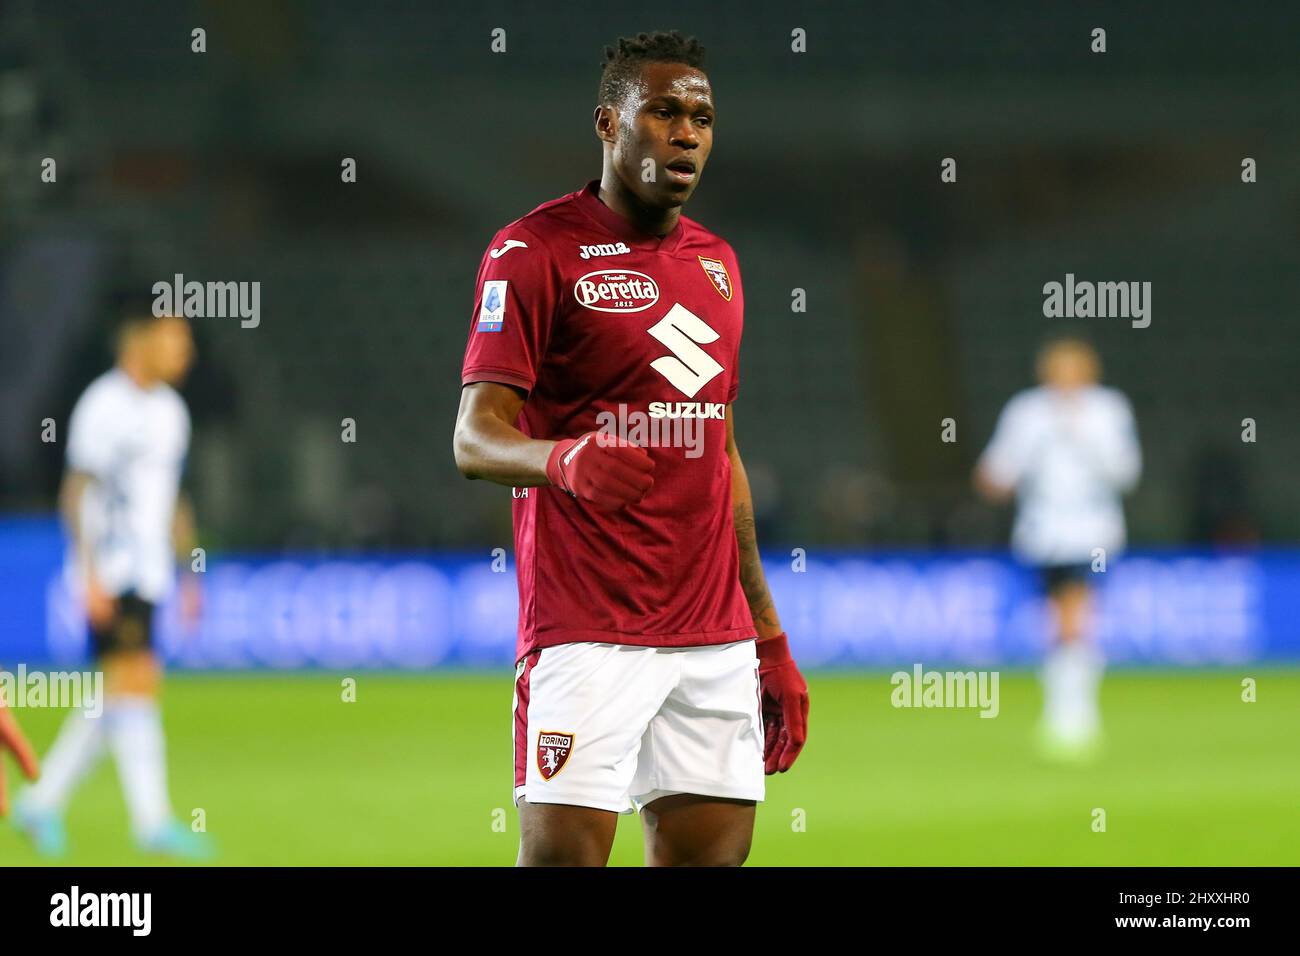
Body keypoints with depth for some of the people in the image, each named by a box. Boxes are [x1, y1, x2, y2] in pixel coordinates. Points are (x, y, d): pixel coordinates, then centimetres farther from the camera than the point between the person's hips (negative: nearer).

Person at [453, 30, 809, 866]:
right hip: (587, 633, -7)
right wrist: (562, 460, -36)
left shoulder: (717, 262, 17)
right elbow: (476, 437, -13)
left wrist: (770, 639, 20)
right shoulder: (534, 251, -5)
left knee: (713, 849, 3)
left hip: (717, 635, 7)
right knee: (563, 851, -13)